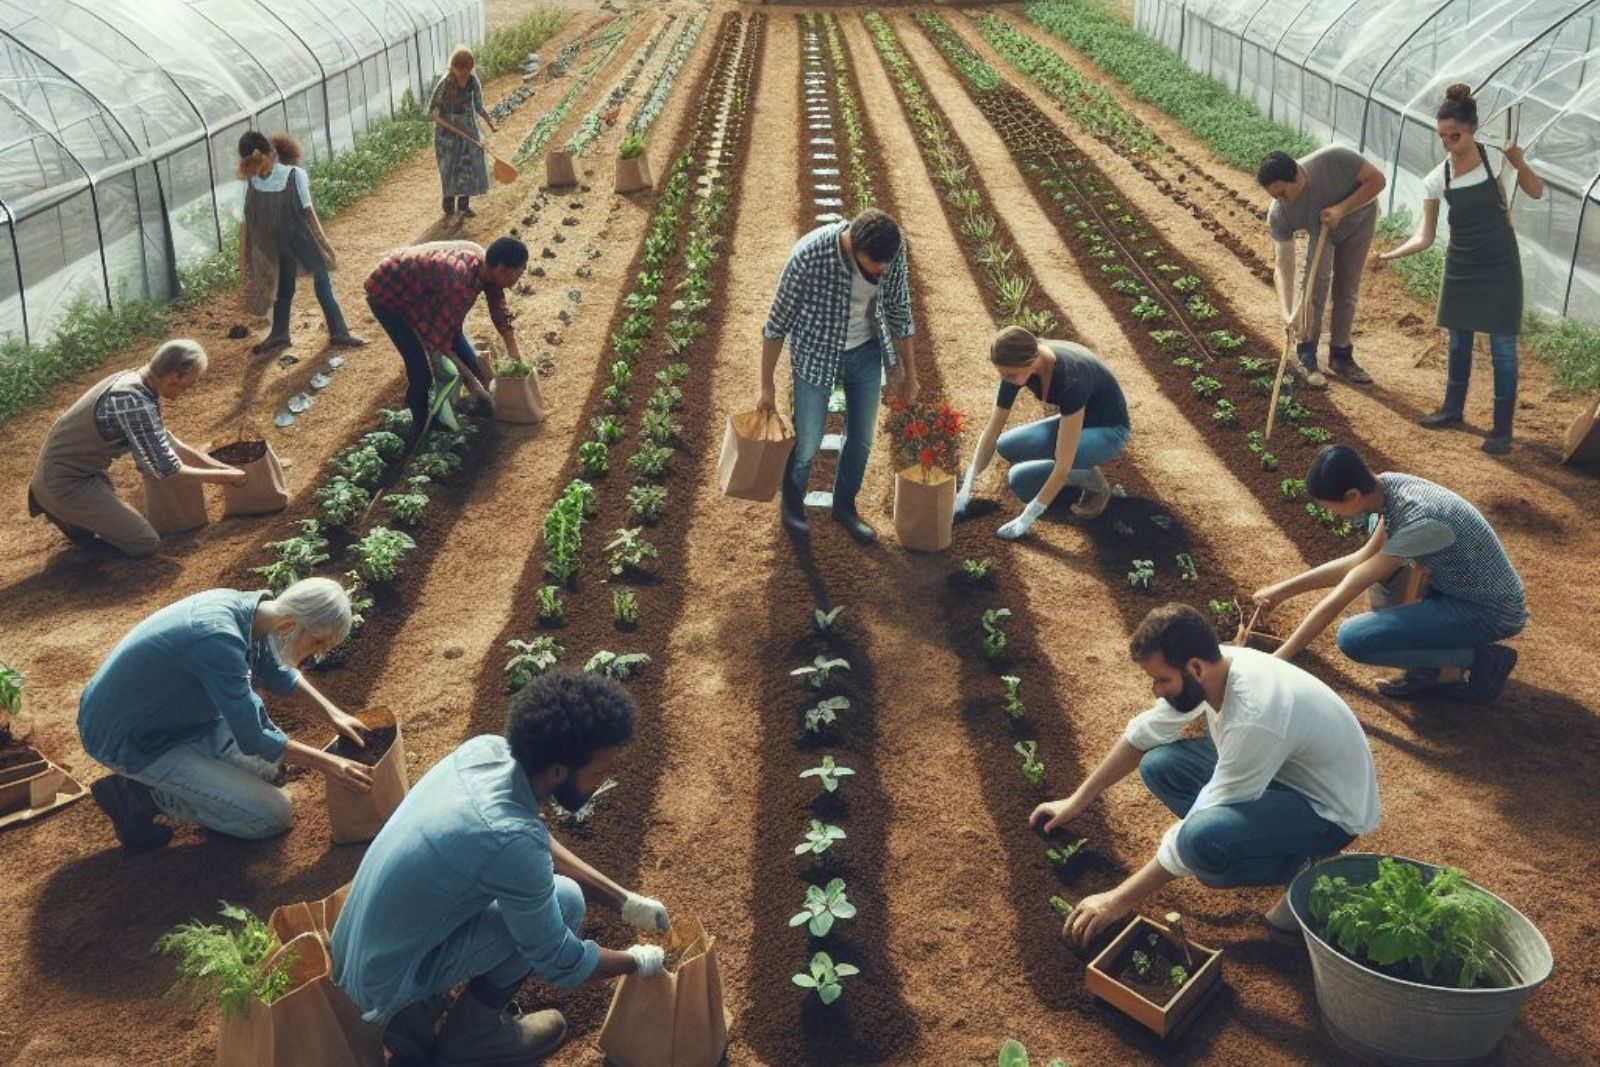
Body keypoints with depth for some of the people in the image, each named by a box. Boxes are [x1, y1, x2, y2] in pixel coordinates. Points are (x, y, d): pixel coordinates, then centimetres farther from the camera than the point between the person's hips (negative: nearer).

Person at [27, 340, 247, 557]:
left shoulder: (134, 379, 0)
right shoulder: (135, 402, -30)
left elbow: (170, 443, 11)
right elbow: (167, 469, -24)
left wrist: (224, 467, 9)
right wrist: (224, 476, -13)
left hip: (59, 465, 10)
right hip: (64, 481, -10)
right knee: (147, 544, -9)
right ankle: (64, 512, -1)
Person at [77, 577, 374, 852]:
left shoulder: (244, 606, -8)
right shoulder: (218, 638, -34)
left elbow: (277, 673, 13)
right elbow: (254, 740, -26)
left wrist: (333, 713, 4)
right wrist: (325, 763, -17)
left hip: (165, 713, 9)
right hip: (128, 739, -9)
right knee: (273, 816, -8)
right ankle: (142, 795, -3)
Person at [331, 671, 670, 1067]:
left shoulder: (487, 749, -10)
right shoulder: (510, 840, -33)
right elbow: (560, 963, -18)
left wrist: (624, 900, 6)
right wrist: (638, 962, 0)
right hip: (386, 977, -8)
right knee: (563, 899, -14)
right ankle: (472, 1033, 7)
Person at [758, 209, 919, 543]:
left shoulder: (894, 249, -19)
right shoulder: (809, 255, -31)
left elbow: (899, 310, -2)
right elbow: (776, 324, -19)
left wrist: (909, 372, 7)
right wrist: (766, 388, -11)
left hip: (866, 352, 4)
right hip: (816, 355, -4)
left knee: (862, 437, 13)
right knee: (808, 441, 6)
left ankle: (845, 506, 38)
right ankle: (792, 502, 36)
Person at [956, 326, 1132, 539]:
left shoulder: (1070, 378, -38)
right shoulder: (1018, 364, -18)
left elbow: (1063, 465, -35)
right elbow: (992, 433, -9)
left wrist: (1026, 519, -30)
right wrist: (966, 489, -12)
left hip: (1108, 430, -7)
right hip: (1077, 420, 7)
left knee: (1021, 478, -24)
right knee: (1007, 446, -13)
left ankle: (1093, 482, 0)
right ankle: (1081, 474, 4)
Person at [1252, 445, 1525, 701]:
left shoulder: (1419, 521, -32)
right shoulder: (1390, 487, -8)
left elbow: (1338, 599, -28)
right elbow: (1361, 559, 5)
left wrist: (1278, 659, -21)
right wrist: (1284, 589, 2)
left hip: (1493, 612, -8)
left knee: (1353, 638, -19)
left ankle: (1484, 659, -3)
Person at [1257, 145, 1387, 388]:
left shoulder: (1333, 159, -41)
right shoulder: (1279, 214, -35)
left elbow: (1377, 179, -28)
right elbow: (1284, 265, -35)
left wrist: (1341, 209, -40)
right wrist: (1287, 312, -46)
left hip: (1359, 220, 0)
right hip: (1321, 228, 0)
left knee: (1347, 290, 1)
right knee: (1318, 279, -19)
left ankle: (1341, 356, 15)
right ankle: (1305, 356, -8)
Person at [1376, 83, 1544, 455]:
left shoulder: (1497, 160, -12)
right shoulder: (1437, 179, -7)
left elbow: (1537, 193, 1)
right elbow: (1425, 236, -6)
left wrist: (1520, 163, -18)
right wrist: (1392, 254, -24)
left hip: (1500, 267, -3)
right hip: (1461, 268, 3)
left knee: (1502, 347, 0)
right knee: (1458, 342, 16)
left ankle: (1502, 428, 8)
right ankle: (1452, 409, 34)